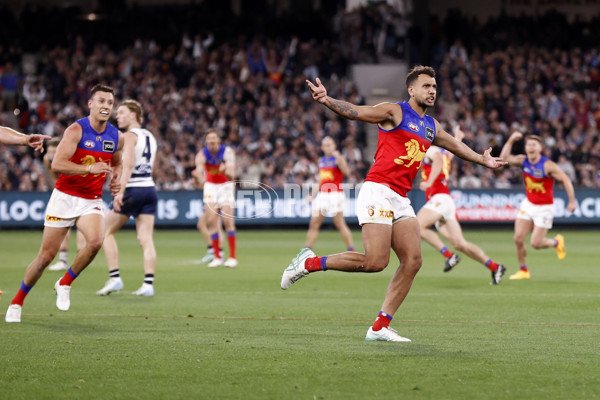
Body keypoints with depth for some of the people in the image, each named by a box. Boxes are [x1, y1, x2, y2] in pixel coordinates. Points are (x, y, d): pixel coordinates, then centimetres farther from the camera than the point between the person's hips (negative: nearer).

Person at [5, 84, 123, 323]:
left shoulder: (116, 137, 3)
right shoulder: (76, 130, -13)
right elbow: (57, 164, -23)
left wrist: (115, 180, 4)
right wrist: (89, 168, -33)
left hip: (91, 201, 3)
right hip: (64, 197, -3)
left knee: (96, 241, -27)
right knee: (46, 256, 0)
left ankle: (65, 284, -2)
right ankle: (17, 301, 22)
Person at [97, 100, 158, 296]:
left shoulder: (130, 135, -7)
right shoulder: (149, 136, 17)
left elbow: (128, 164, -20)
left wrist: (120, 191, -27)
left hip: (133, 190, -7)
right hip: (150, 189, 7)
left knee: (107, 232, 6)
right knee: (146, 238, 2)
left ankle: (114, 278, -1)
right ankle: (148, 284, -7)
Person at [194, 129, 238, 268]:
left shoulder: (227, 152, -19)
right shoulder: (201, 155, -14)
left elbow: (231, 175, -29)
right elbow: (199, 171, -30)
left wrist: (226, 171, -53)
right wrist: (200, 179, -54)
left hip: (226, 186, -2)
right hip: (210, 187, 2)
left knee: (228, 221, -13)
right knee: (211, 222, -6)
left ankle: (232, 257, -7)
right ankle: (217, 257, 2)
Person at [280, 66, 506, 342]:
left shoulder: (431, 126, 21)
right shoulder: (395, 112, -1)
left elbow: (455, 145, 41)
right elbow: (355, 112, -14)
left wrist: (482, 160, 51)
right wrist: (327, 101, -31)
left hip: (400, 199, 8)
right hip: (378, 191, -8)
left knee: (412, 261, -4)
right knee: (376, 261, -19)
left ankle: (380, 327, 0)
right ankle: (309, 262, -2)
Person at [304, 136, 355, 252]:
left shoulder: (338, 159, -3)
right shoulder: (321, 160, 17)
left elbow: (346, 172, -22)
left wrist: (339, 158, -36)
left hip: (335, 194, -6)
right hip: (322, 194, 6)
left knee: (340, 224, -10)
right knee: (313, 224, 2)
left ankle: (351, 250, -5)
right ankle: (306, 250, 5)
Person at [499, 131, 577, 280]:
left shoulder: (547, 165, -19)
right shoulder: (523, 161, -4)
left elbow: (565, 179, -14)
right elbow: (504, 158, -13)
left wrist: (572, 201, -16)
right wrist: (511, 140, -21)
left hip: (544, 208, -5)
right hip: (528, 204, 5)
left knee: (536, 243, -7)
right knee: (518, 239, -6)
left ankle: (556, 242, 25)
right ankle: (523, 270, 11)